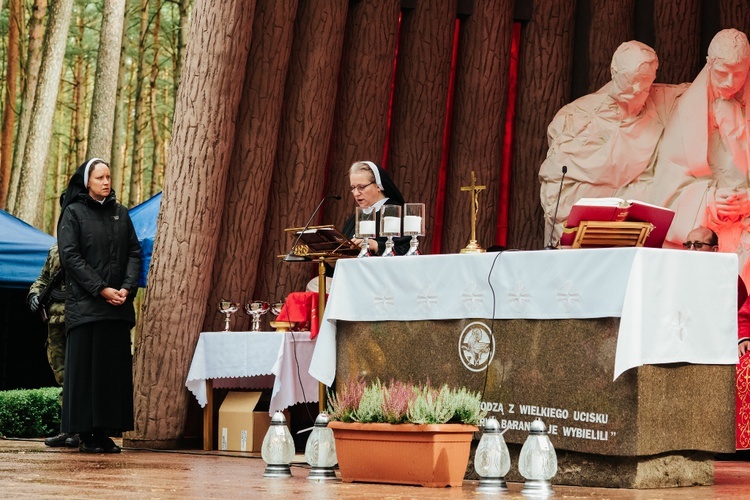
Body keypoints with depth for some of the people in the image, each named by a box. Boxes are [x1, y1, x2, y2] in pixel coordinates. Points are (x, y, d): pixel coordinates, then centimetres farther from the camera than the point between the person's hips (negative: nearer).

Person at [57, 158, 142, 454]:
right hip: (85, 305, -5)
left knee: (114, 367, 3)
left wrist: (128, 287, -7)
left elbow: (134, 252, 10)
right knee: (85, 367, -4)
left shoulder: (120, 213, 14)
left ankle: (104, 433, 6)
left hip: (118, 305, 5)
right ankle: (86, 434, -2)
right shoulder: (73, 213, 0)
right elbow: (70, 256, -9)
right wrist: (101, 289, -15)